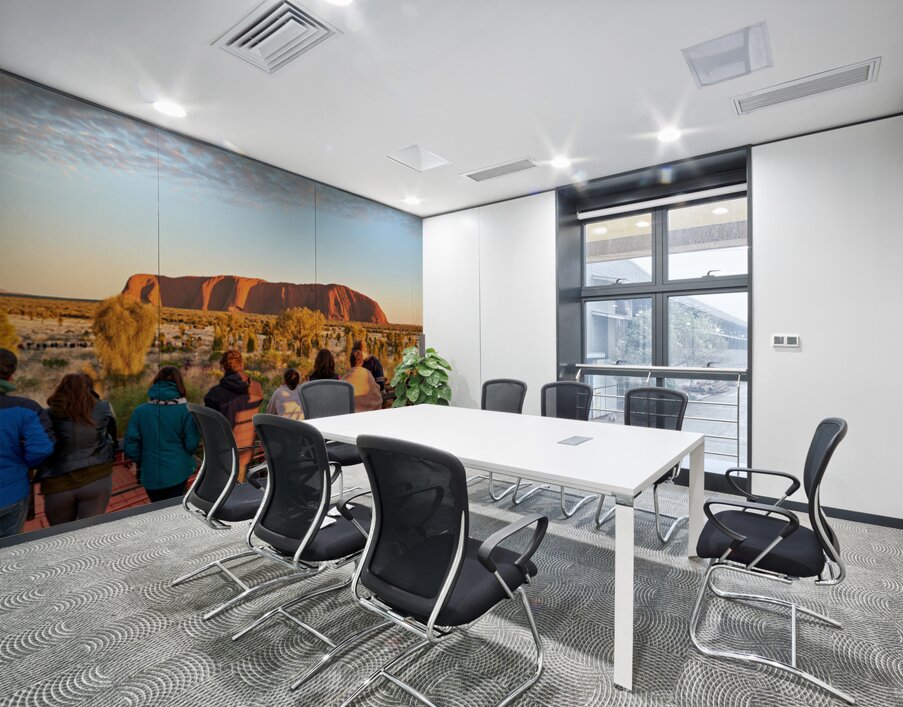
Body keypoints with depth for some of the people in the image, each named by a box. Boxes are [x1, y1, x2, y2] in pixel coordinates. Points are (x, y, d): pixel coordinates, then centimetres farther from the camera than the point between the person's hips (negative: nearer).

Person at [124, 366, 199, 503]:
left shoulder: (140, 411, -8)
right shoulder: (185, 410, -13)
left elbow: (130, 448, -5)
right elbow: (191, 444, -10)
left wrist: (141, 463, 14)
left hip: (151, 475, 2)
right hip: (178, 472, -1)